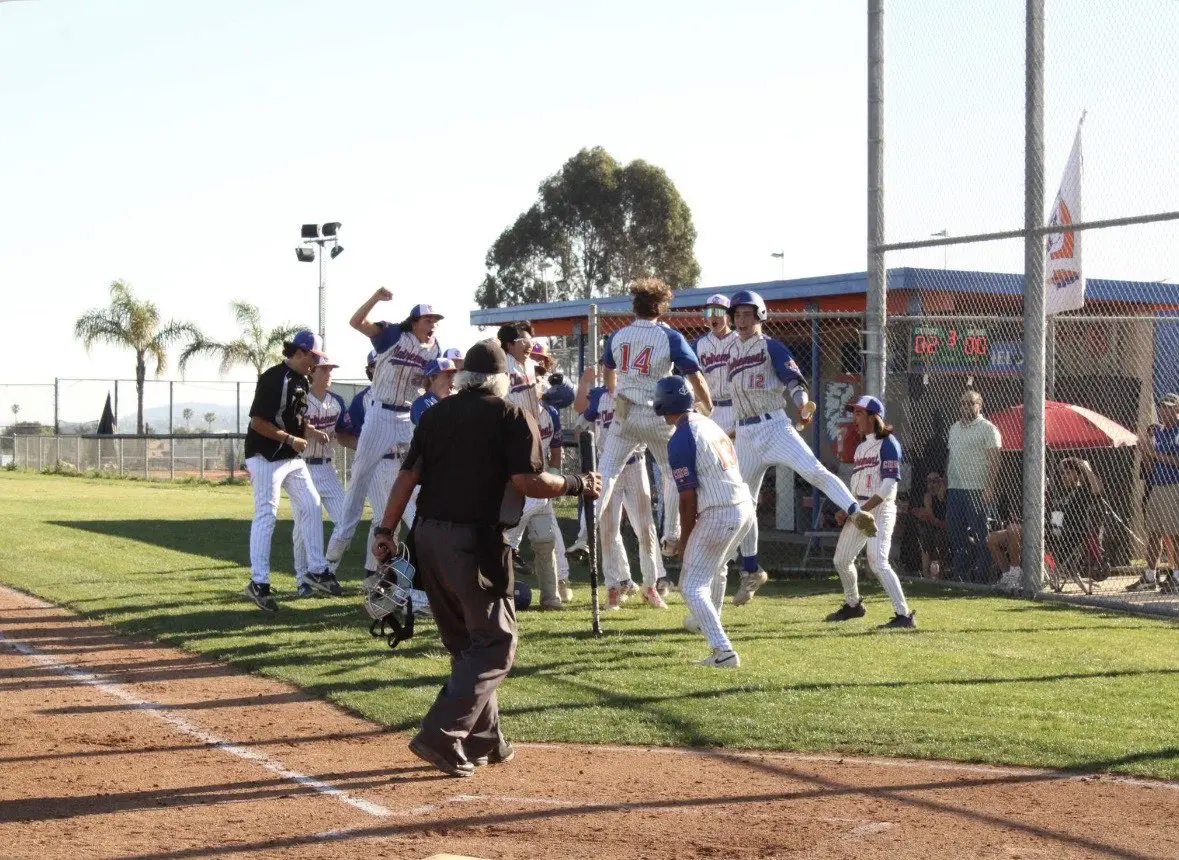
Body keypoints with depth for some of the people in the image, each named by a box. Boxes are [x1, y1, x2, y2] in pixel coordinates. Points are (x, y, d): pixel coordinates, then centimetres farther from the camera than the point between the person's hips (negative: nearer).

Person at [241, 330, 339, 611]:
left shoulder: (302, 381, 11)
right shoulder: (273, 378, -17)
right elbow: (257, 422, -20)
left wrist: (312, 432, 1)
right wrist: (291, 439, -21)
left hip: (292, 457, 9)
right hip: (267, 457, -9)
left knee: (311, 506, 9)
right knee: (266, 516, -7)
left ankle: (317, 570, 19)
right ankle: (258, 583, -4)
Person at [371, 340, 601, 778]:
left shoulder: (436, 414, 12)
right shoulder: (511, 416, -4)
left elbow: (408, 474, 6)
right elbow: (528, 482, -12)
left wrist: (386, 530, 7)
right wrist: (579, 485, 1)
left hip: (428, 537, 7)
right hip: (476, 543, -7)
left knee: (464, 643, 17)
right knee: (495, 644, 0)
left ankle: (483, 741, 22)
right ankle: (442, 735, -14)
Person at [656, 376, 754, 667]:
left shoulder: (680, 439, -11)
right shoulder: (711, 425, 13)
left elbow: (688, 496, -13)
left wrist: (684, 538, 1)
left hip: (718, 515, -9)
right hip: (746, 508, 9)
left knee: (692, 586, -4)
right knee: (715, 566, 34)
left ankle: (724, 651, -15)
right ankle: (708, 620, 57)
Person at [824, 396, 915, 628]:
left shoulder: (888, 443, -12)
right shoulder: (861, 446, 16)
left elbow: (888, 486, -19)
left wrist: (862, 510, -20)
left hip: (880, 509, -9)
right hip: (859, 509, 9)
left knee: (877, 563, -21)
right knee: (842, 560, 15)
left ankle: (904, 614, -20)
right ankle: (853, 605, 35)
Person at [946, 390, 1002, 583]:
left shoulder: (987, 429, -5)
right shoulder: (955, 428, 18)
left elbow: (994, 462, -11)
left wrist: (989, 488, -20)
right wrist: (945, 484, 16)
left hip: (977, 491, -8)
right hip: (954, 489, 8)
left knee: (978, 536, -7)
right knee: (955, 534, 9)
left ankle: (981, 577, -4)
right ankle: (960, 576, 15)